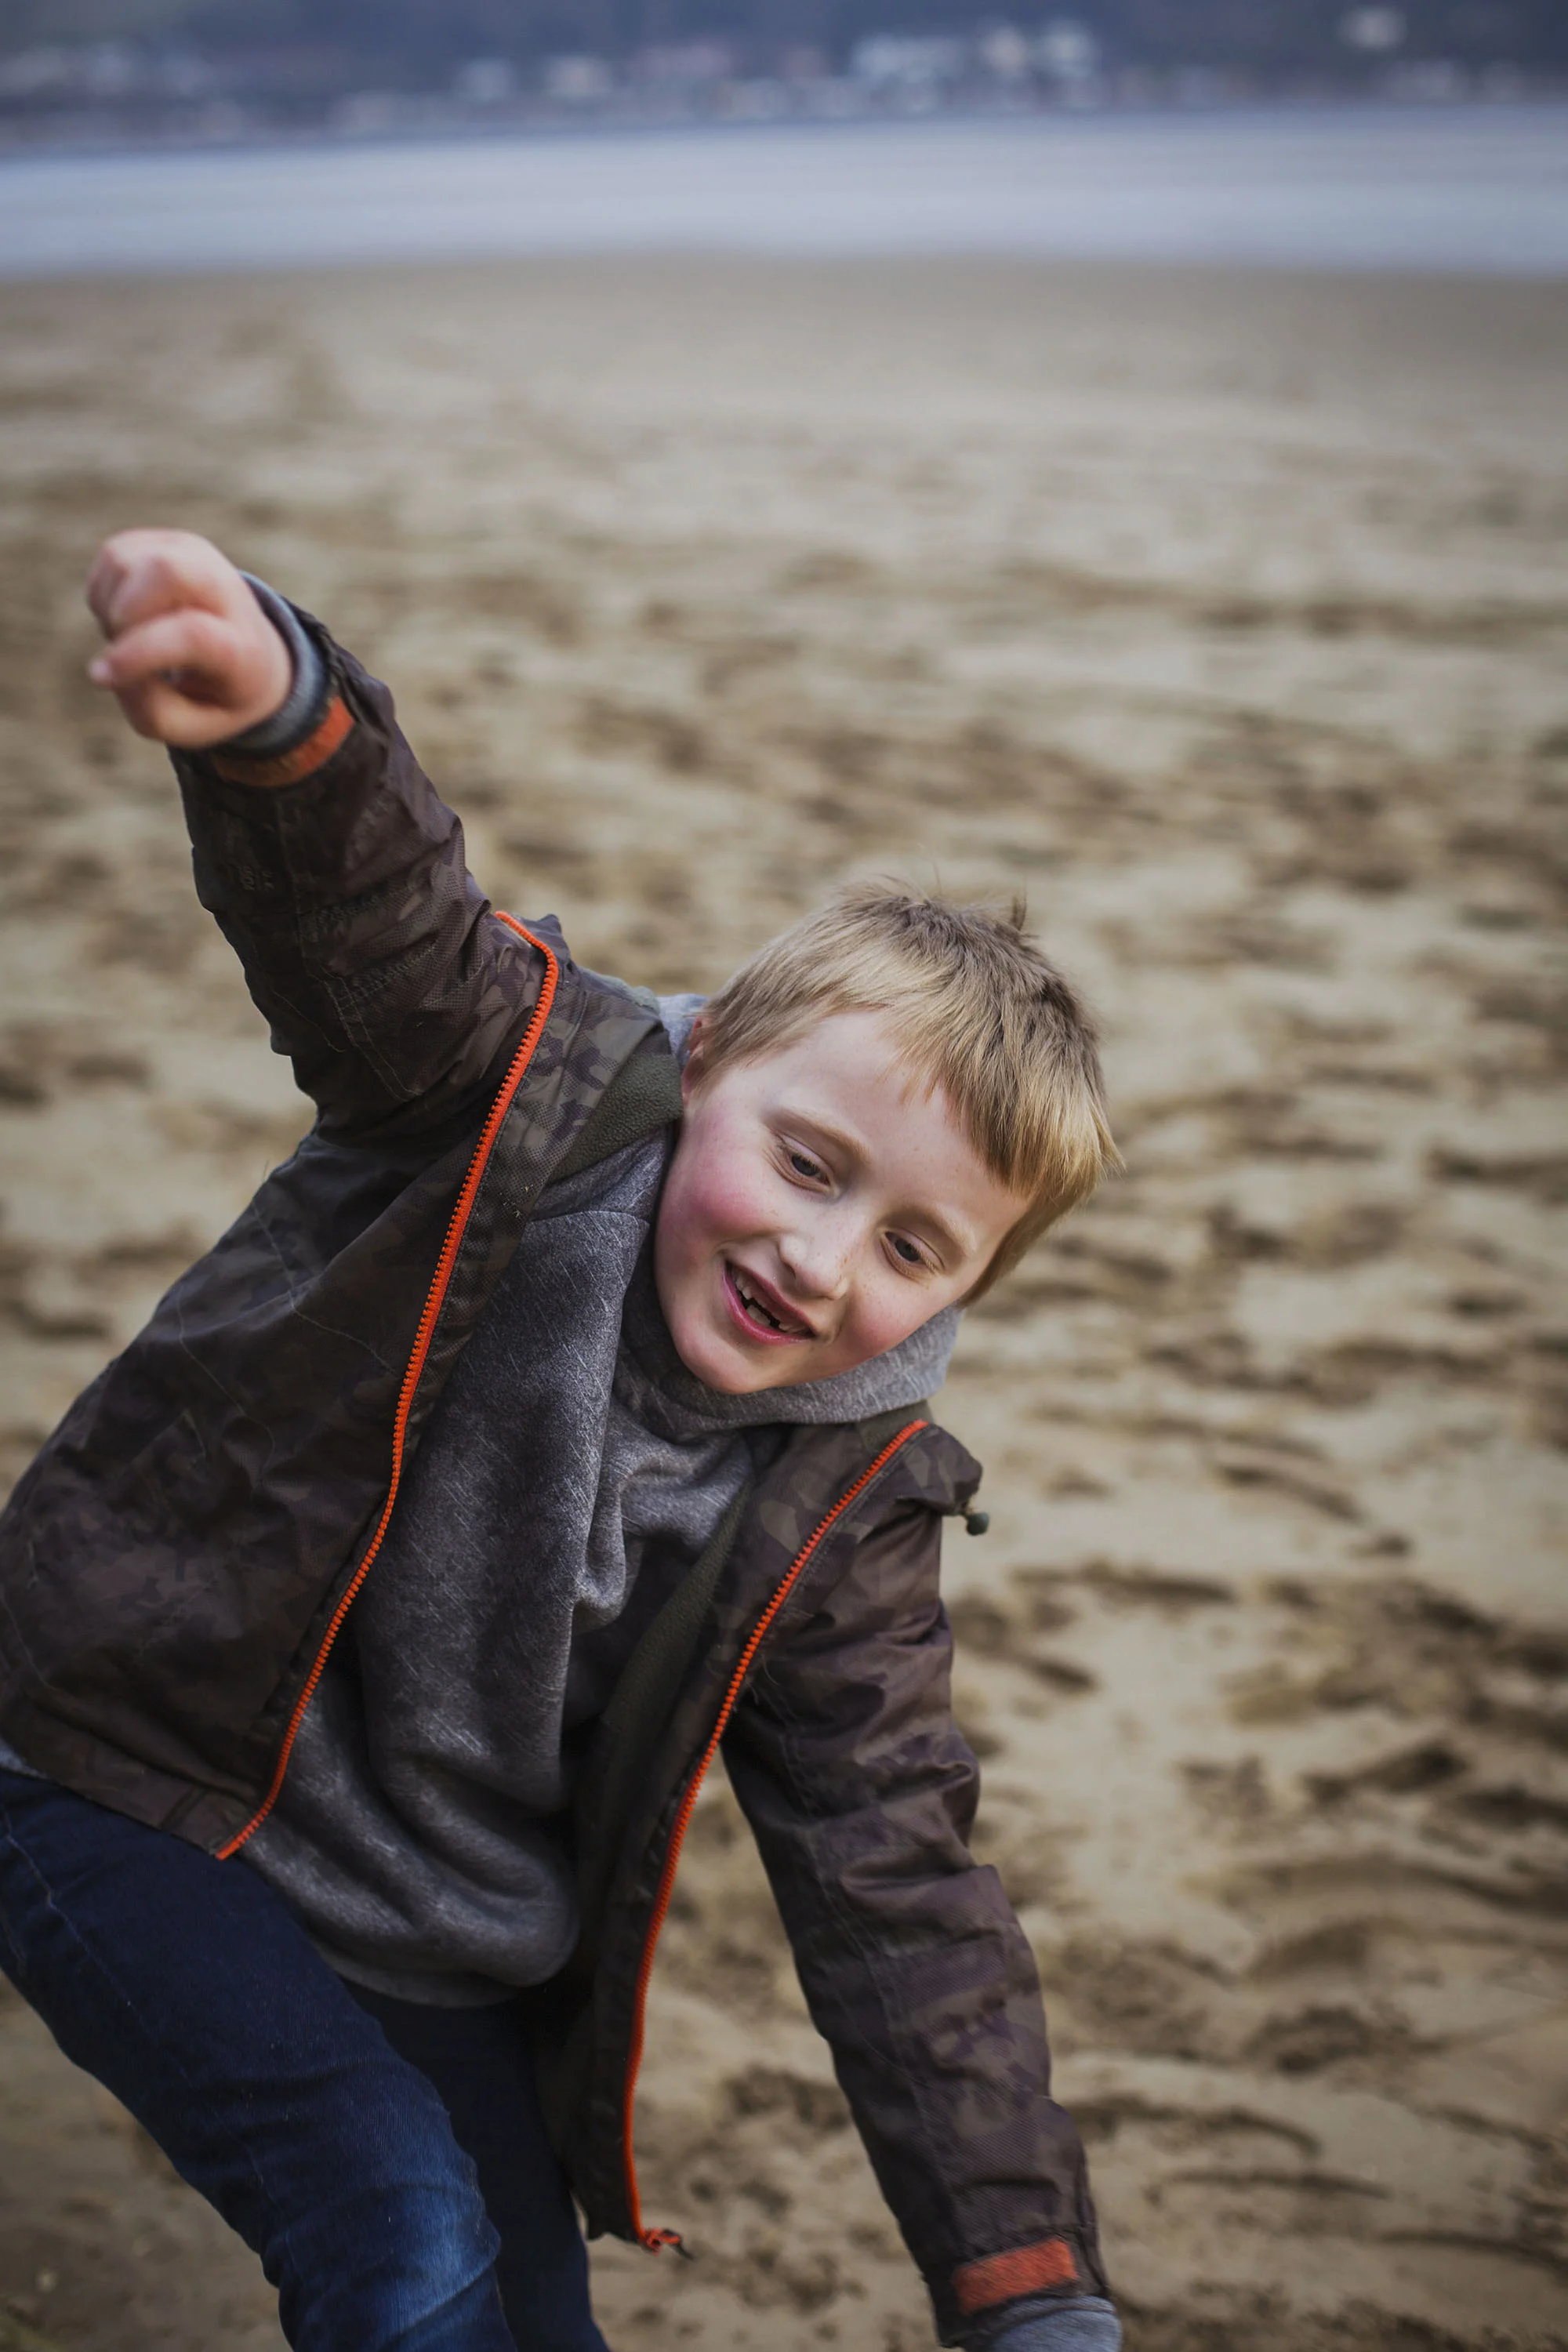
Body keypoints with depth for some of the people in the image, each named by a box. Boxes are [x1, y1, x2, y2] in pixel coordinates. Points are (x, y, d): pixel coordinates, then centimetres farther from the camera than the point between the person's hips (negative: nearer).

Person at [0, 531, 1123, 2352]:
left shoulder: (843, 1502, -8)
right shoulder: (526, 1098, -18)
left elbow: (897, 1889, -9)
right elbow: (374, 907, -38)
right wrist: (277, 708, -63)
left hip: (453, 1948, 5)